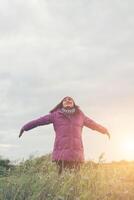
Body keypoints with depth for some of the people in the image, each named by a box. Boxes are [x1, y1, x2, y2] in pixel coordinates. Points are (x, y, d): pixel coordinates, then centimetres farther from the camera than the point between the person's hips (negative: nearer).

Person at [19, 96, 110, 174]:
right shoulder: (56, 115, 11)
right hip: (61, 152, -2)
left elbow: (93, 124, 31)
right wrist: (25, 127, 14)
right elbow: (39, 121, 14)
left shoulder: (80, 115, 18)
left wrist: (105, 130, 41)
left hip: (77, 153, 2)